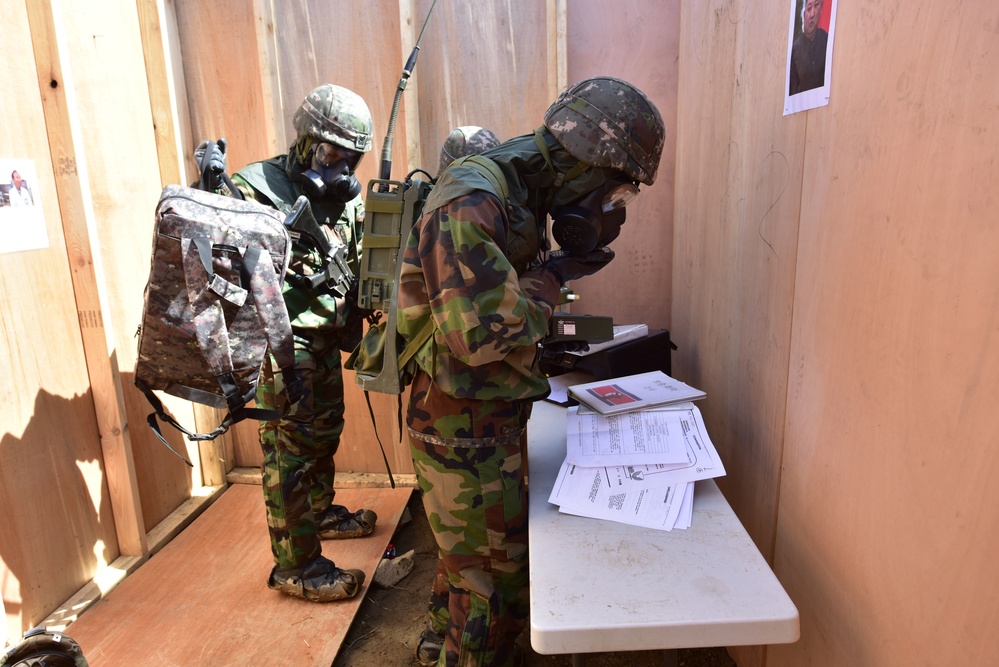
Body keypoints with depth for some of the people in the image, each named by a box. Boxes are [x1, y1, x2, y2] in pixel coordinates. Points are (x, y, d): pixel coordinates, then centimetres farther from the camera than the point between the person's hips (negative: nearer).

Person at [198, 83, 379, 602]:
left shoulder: (349, 198, 10)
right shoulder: (258, 187, -12)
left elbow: (363, 262, 16)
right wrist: (214, 189, -35)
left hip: (326, 338, 8)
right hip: (283, 341, -8)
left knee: (324, 432, 22)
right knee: (290, 448, -3)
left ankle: (321, 512, 45)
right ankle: (296, 566, 9)